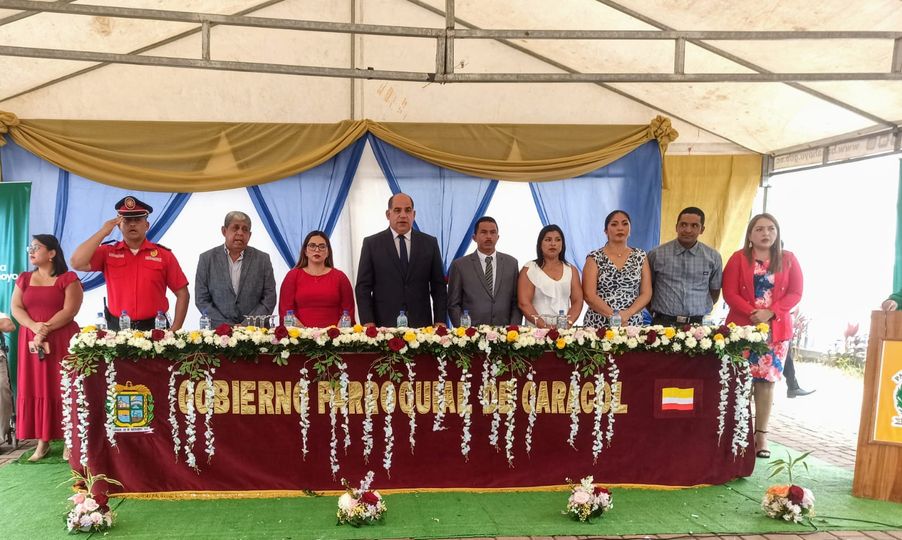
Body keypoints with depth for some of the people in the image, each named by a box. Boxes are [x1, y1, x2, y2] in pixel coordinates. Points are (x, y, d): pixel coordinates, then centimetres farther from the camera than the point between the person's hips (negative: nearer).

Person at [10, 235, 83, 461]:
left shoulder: (68, 279, -1)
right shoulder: (24, 279, 15)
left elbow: (69, 311, -9)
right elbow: (16, 308, 4)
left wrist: (46, 330, -17)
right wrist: (35, 327, -13)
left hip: (61, 341, -4)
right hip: (30, 340, 5)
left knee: (61, 389, -4)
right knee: (35, 389, 3)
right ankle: (42, 442, 8)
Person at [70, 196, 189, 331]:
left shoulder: (164, 255, 1)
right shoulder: (107, 252, 5)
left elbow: (183, 294, 1)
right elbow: (77, 263, -11)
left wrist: (175, 331, -7)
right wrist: (103, 232, -7)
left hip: (154, 328, -1)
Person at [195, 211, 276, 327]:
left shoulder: (263, 259, 5)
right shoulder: (207, 259, 5)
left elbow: (269, 298, 3)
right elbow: (201, 300, 4)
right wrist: (226, 326, -6)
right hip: (219, 331, 0)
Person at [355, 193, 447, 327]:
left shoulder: (429, 243, 7)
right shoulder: (371, 244, 3)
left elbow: (439, 286, 8)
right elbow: (363, 287, 1)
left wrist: (440, 322, -1)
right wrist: (368, 323, -8)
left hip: (421, 326, 1)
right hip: (384, 326, -1)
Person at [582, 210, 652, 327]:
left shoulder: (640, 256, 5)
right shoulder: (594, 258, -3)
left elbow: (646, 294, 1)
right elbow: (589, 295, -9)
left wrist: (626, 314, -14)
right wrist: (614, 315, -19)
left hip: (632, 324, 2)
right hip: (598, 324, -2)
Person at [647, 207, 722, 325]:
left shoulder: (713, 257, 2)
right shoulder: (657, 254, -2)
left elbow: (714, 291, 13)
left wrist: (700, 313, 12)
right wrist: (657, 313, 9)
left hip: (698, 324, 1)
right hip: (663, 322, -1)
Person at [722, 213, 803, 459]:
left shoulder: (788, 259, 6)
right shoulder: (739, 258, 3)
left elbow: (795, 293, 1)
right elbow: (729, 292, -4)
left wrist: (770, 312, -13)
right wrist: (752, 313, -17)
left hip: (776, 329, 1)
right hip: (742, 327, -1)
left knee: (766, 380, 2)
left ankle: (761, 434, 8)